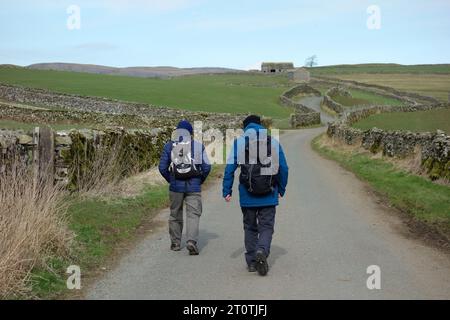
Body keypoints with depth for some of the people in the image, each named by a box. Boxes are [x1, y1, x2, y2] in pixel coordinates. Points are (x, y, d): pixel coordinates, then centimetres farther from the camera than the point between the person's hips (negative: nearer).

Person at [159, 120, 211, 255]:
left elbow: (162, 168, 1)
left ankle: (175, 243, 22)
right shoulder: (198, 146, -1)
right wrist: (200, 181, 12)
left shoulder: (169, 146, 3)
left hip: (175, 187, 2)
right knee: (193, 214, 1)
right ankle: (192, 241, -17)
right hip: (194, 187, -2)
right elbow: (206, 167, -3)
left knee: (175, 215, 15)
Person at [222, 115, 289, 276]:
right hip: (269, 196, 0)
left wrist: (227, 190, -1)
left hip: (247, 196, 0)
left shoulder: (239, 142, 0)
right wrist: (281, 190, 15)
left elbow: (230, 167, -5)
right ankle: (262, 251, -21)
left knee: (250, 227, 14)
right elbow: (283, 168, 4)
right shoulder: (274, 142, 3)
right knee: (266, 227, 5)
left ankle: (251, 262, 16)